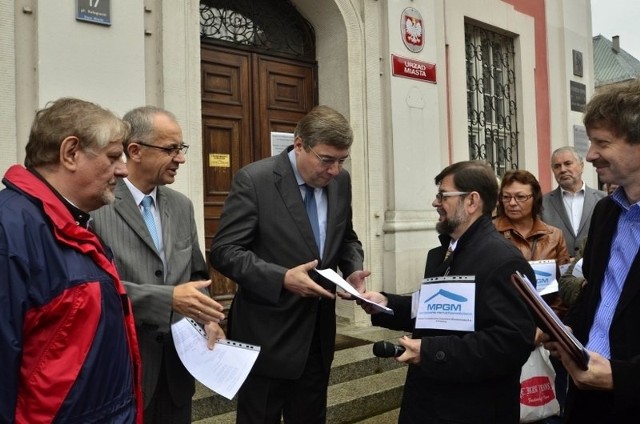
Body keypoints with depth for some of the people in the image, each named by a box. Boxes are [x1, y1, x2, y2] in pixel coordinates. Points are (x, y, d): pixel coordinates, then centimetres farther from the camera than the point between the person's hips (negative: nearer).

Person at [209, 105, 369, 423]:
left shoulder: (341, 181, 2)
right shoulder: (254, 179, -15)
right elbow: (224, 251, -16)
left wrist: (353, 270, -5)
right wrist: (282, 278, -27)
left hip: (318, 331, 5)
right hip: (268, 334, -5)